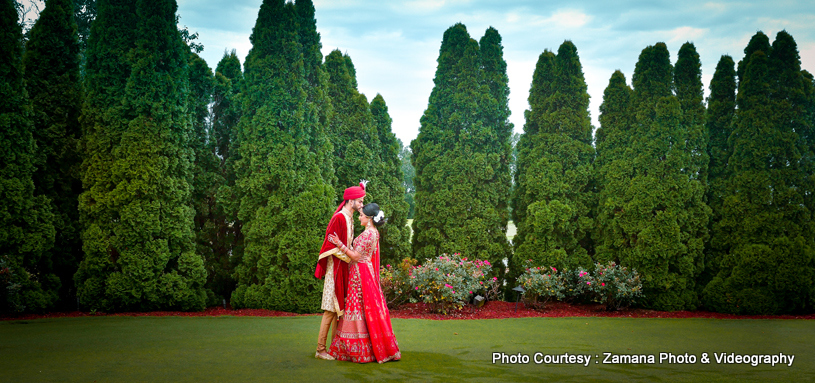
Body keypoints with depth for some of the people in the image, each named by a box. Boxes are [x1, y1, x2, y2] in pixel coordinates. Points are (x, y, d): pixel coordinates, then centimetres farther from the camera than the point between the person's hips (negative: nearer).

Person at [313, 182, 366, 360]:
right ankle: (320, 349, -3)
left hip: (344, 268, 9)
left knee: (339, 308, 11)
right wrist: (348, 257, -15)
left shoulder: (349, 218, 14)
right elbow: (332, 245, -17)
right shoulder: (339, 218, -14)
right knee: (331, 309, -7)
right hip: (335, 268, -9)